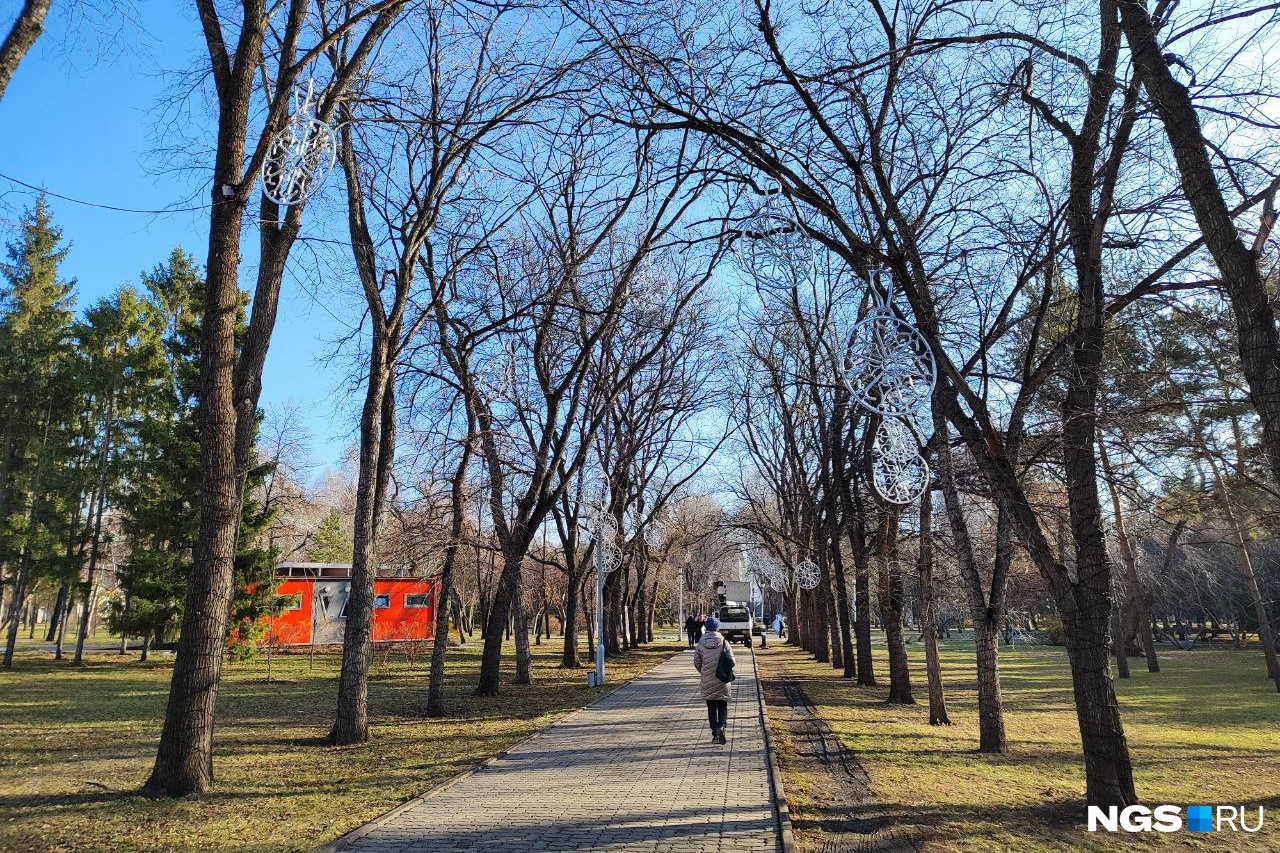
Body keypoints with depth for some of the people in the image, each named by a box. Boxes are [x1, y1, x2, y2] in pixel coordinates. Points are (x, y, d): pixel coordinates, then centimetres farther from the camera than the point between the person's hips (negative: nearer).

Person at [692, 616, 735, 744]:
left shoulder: (701, 643, -5)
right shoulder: (723, 642, -9)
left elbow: (696, 662, -1)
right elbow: (731, 661, -7)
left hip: (707, 681, 1)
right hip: (721, 681, -1)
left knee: (711, 708, 12)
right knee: (723, 706, 8)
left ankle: (715, 734, 12)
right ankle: (721, 726, -16)